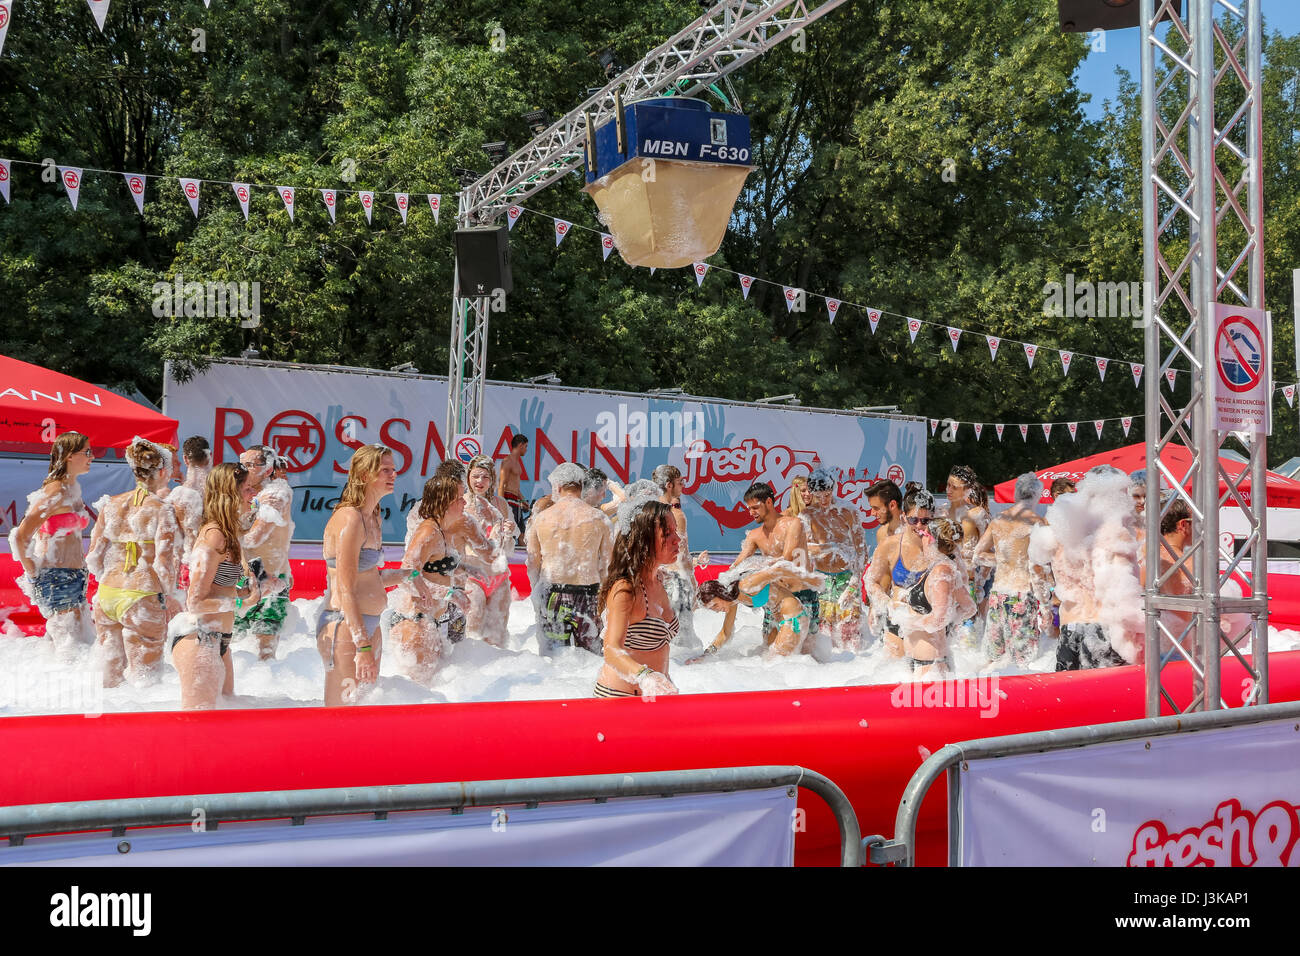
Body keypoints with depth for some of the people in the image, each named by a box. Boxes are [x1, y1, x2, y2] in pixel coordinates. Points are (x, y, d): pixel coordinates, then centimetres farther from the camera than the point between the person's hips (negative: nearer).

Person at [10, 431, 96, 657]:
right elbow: (20, 536, -20)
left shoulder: (74, 488, 13)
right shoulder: (55, 492, -15)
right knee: (71, 651, -8)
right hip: (56, 579, -9)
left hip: (74, 577, 9)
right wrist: (33, 575, -12)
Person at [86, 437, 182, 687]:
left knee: (110, 671, 19)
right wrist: (169, 597, 2)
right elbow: (165, 561, -13)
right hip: (142, 599, -5)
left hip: (107, 594, 5)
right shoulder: (162, 510, -11)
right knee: (143, 678, 5)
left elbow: (94, 556, 7)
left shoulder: (111, 505, 5)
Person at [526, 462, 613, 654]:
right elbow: (607, 564, 3)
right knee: (591, 654, 9)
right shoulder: (598, 519, -3)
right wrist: (601, 594, 16)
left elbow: (533, 564, 7)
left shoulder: (541, 519, -1)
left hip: (551, 593, 1)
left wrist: (537, 590, 21)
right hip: (588, 594, -1)